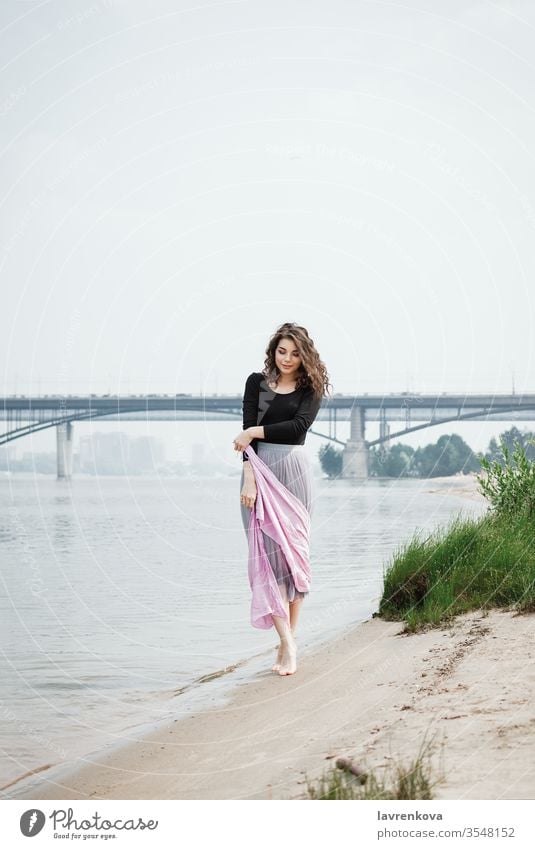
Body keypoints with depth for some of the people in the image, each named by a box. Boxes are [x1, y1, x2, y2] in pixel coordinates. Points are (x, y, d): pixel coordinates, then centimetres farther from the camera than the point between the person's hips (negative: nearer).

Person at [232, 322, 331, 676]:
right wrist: (249, 478, -13)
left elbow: (299, 425, -11)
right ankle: (288, 643, -13)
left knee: (293, 553, 1)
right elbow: (248, 434, -3)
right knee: (267, 554, -9)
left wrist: (256, 432, -10)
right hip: (260, 470, 0)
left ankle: (288, 640, 8)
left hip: (295, 471, 0)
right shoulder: (257, 382, 6)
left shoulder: (311, 388, 7)